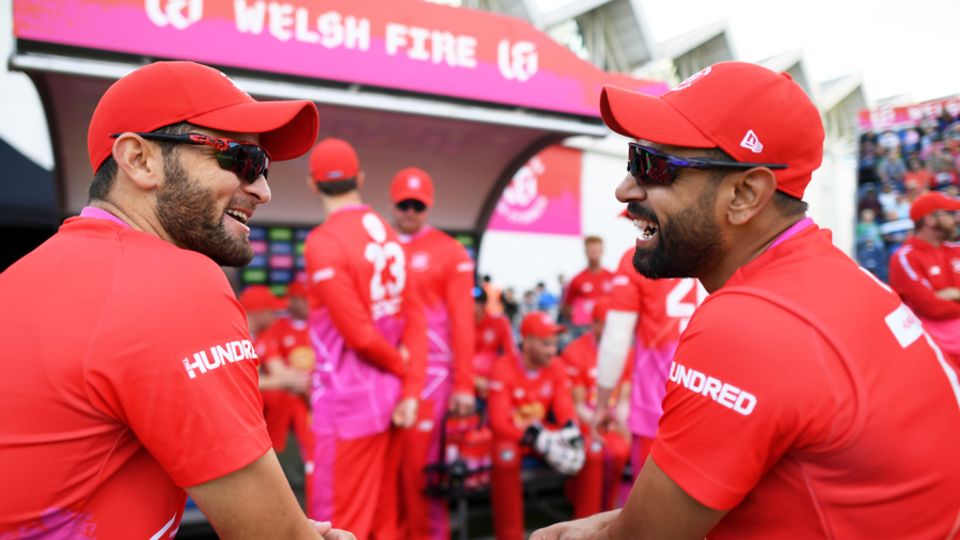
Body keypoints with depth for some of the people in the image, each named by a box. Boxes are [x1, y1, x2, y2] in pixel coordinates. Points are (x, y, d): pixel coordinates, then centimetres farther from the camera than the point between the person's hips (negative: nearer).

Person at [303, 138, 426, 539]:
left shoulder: (323, 242, -15)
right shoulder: (388, 234, 7)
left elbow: (359, 333, -19)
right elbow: (415, 320, 4)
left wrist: (401, 364, -1)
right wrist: (411, 391, 1)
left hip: (347, 403, -7)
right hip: (388, 396, 7)